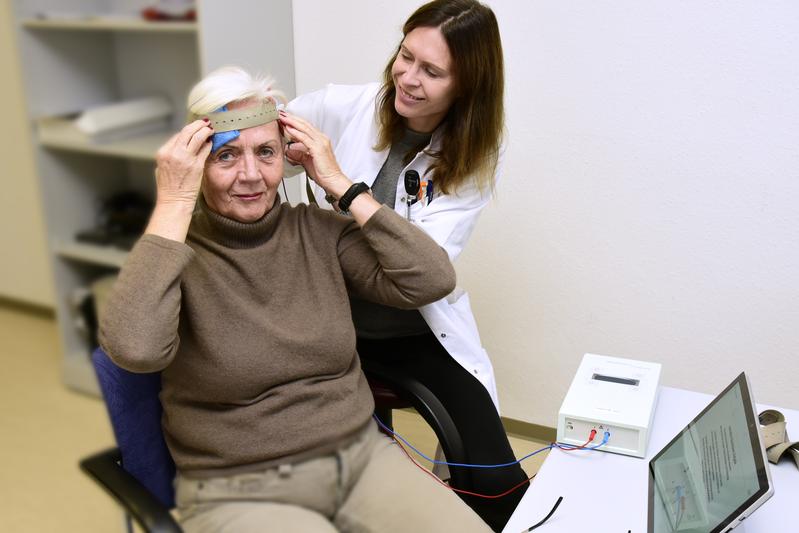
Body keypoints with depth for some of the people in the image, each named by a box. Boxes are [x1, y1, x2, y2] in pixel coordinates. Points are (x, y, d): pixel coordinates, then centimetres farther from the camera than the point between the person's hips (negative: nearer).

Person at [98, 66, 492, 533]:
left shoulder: (318, 232, 1)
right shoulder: (169, 252, -8)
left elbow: (432, 280, -10)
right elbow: (135, 349, -29)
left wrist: (340, 185, -9)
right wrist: (173, 204, -22)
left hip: (362, 457, 4)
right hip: (241, 492, -3)